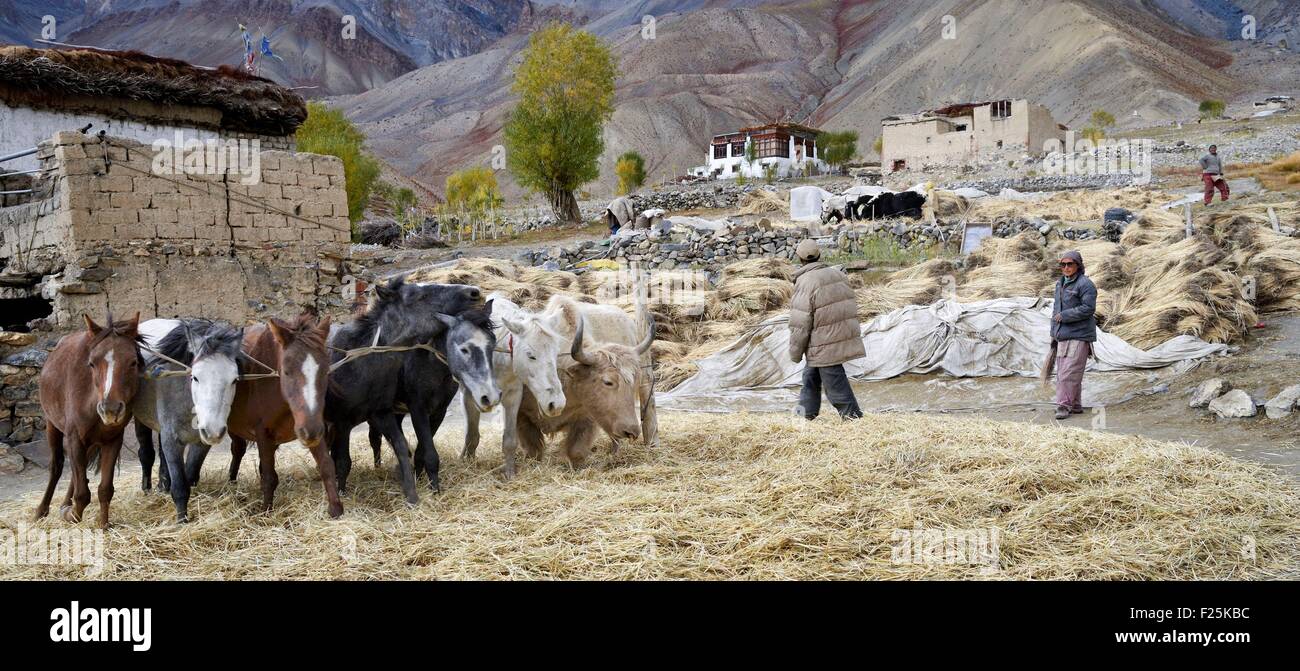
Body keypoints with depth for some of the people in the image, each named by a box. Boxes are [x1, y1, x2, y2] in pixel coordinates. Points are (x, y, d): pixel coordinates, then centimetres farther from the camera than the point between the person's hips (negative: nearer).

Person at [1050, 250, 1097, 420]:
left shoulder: (1085, 284, -9)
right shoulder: (1060, 284, 17)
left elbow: (1088, 308, -18)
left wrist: (1064, 316, -15)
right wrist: (1054, 333, 21)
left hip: (1079, 335, -9)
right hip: (1063, 336, 9)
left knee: (1070, 372, -11)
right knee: (1063, 372, 9)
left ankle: (1064, 406, -10)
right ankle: (1075, 405, 17)